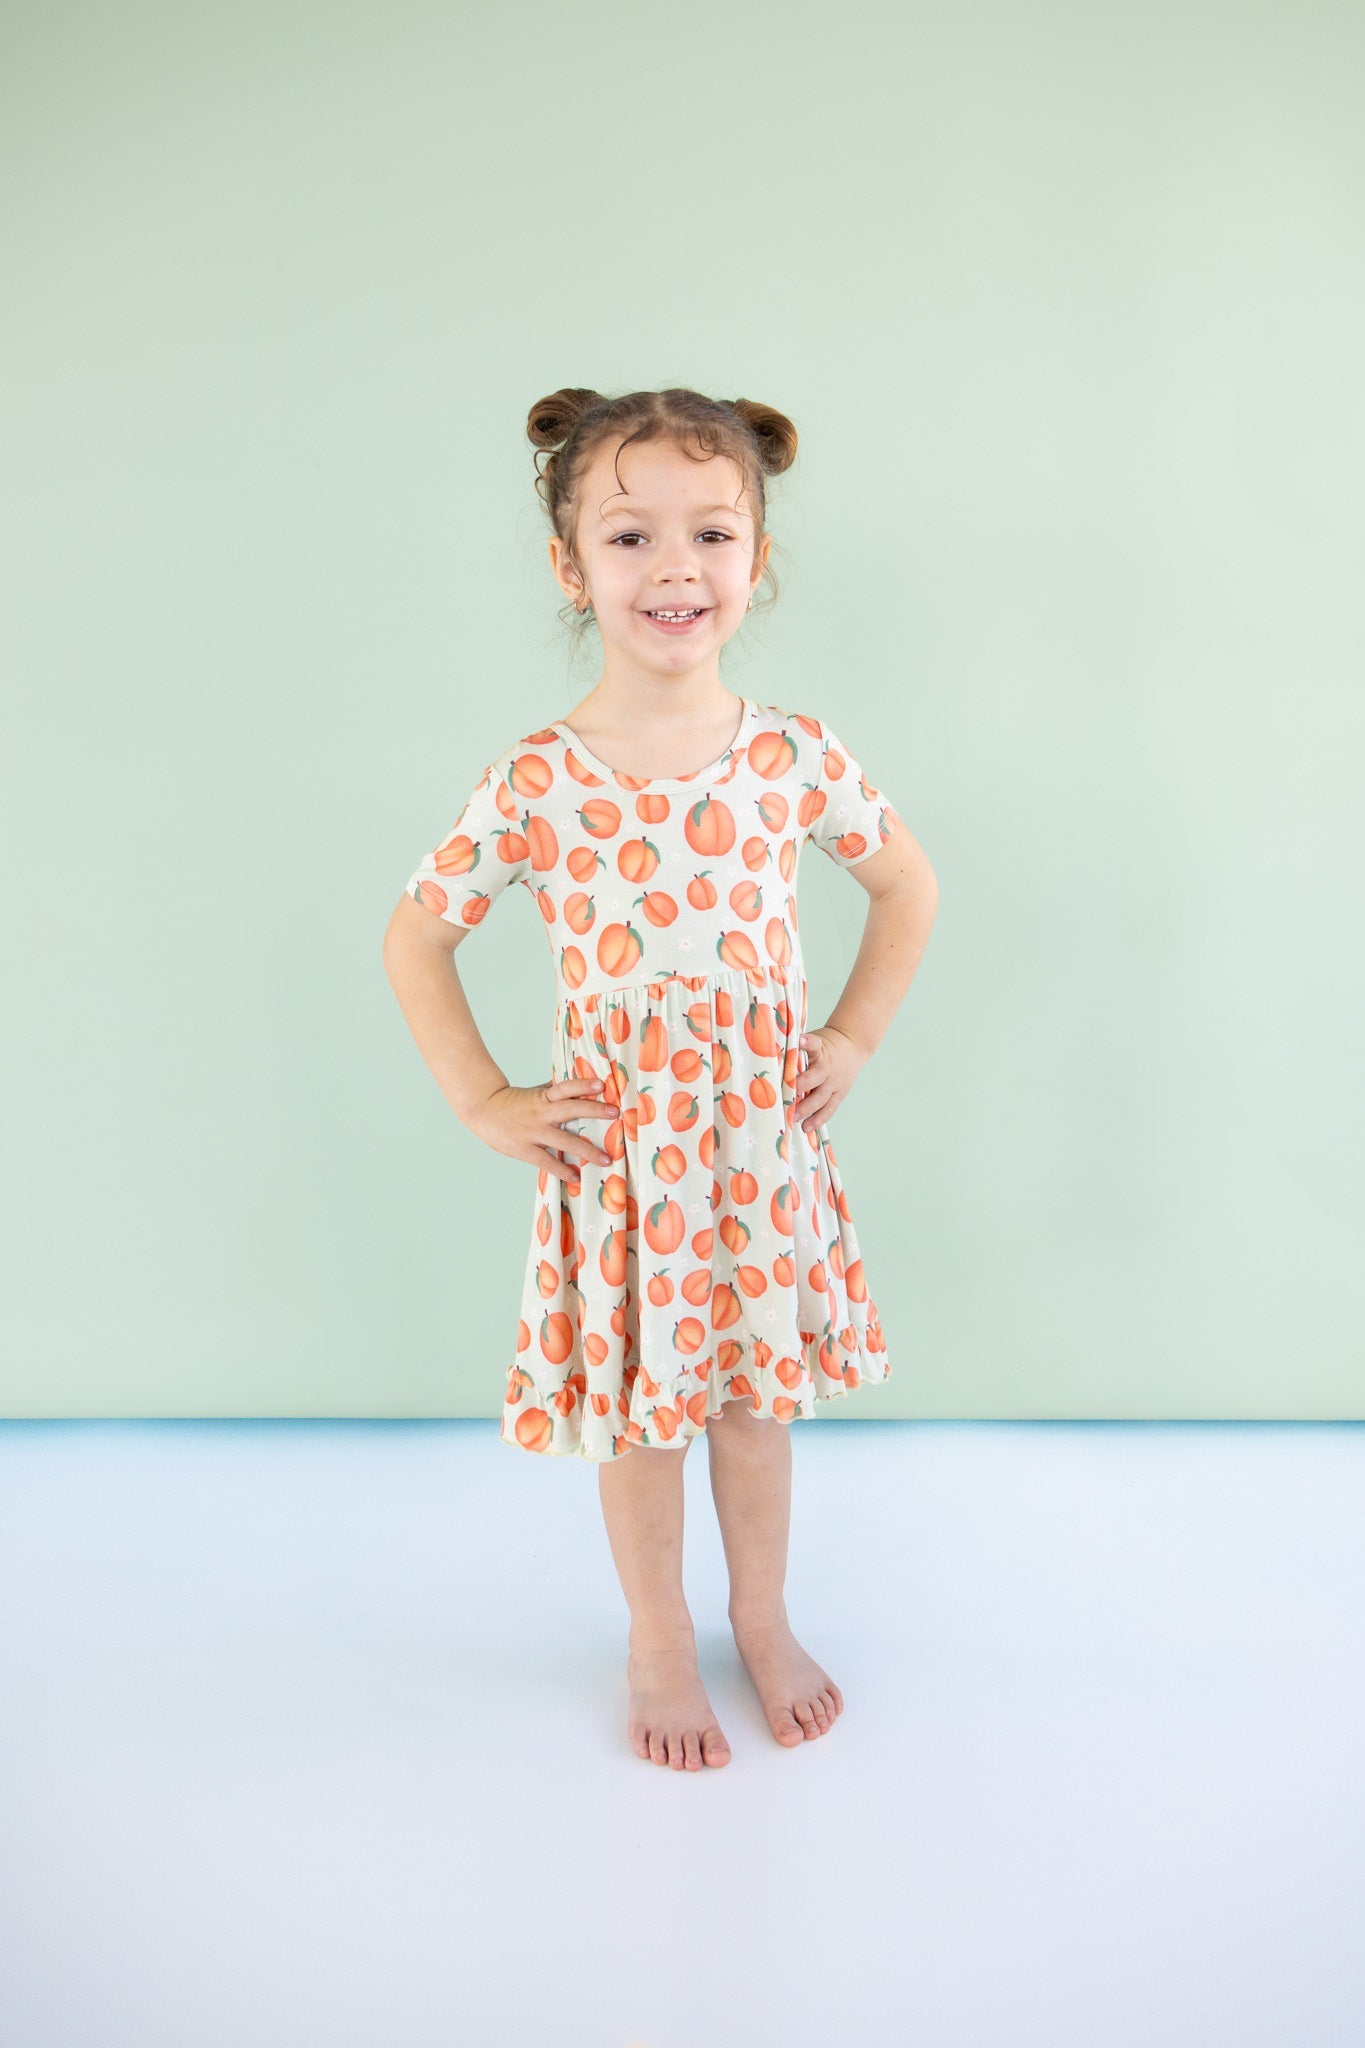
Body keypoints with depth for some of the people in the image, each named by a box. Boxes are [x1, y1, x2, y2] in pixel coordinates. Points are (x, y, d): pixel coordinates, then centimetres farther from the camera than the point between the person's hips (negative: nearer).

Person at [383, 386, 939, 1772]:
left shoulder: (796, 756, -7)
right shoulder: (534, 785, -13)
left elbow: (907, 884, 9)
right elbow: (413, 939, -1)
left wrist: (852, 1038, 2)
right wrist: (481, 1102, -5)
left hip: (764, 1145, 2)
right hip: (616, 1155, -1)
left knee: (756, 1396, 18)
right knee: (638, 1410, 14)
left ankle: (763, 1619, 43)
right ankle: (660, 1644, 40)